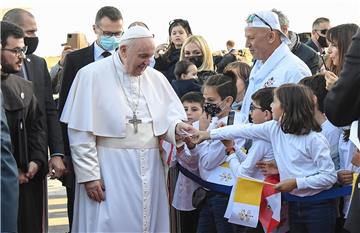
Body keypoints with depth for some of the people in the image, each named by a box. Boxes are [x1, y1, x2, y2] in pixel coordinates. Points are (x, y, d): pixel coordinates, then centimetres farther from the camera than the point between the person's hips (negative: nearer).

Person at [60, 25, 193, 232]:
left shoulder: (156, 78, 8)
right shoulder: (92, 75, -6)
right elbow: (81, 132, -8)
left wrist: (176, 127, -13)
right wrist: (89, 175, -12)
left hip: (149, 169, 5)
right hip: (109, 170, -4)